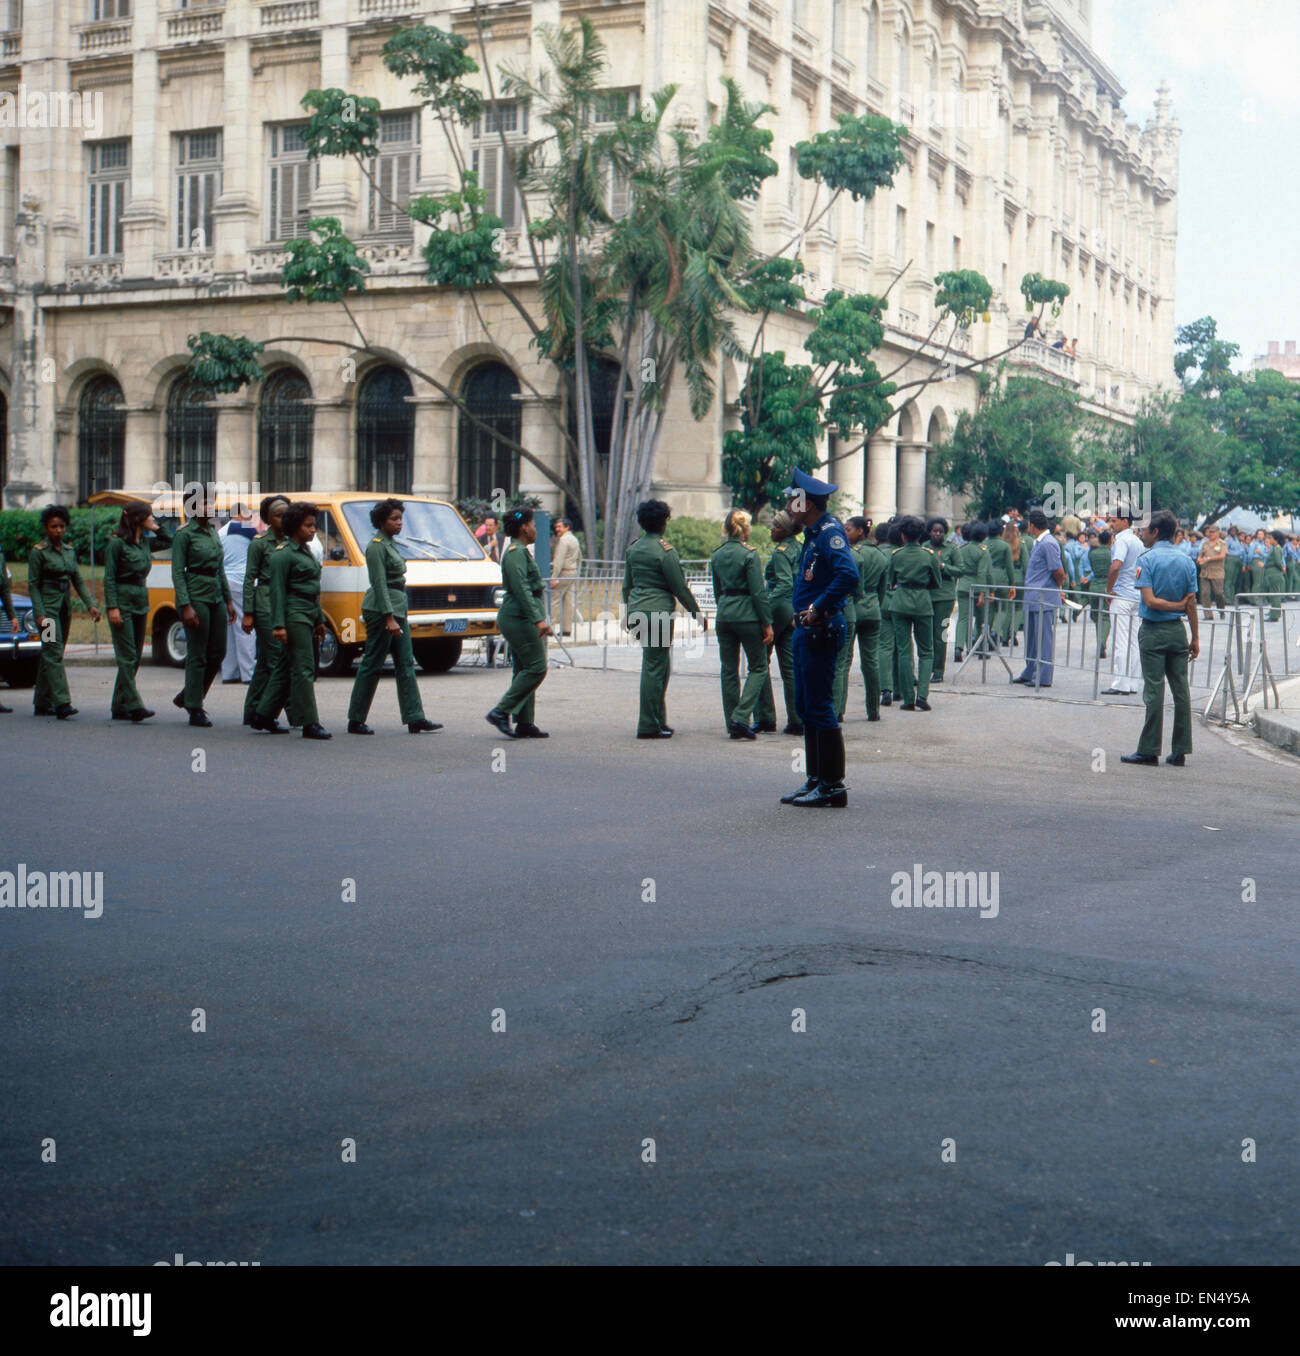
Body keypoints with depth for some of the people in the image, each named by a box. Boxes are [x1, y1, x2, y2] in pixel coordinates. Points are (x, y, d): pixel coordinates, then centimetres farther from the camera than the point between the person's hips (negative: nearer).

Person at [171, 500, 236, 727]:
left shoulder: (213, 532, 14)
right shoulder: (184, 534, -8)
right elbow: (177, 572, -11)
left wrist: (228, 600, 17)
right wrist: (186, 606, -18)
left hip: (216, 596, 8)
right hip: (196, 596, -8)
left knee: (218, 653, 8)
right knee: (198, 655, -4)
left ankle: (187, 697, 24)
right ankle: (195, 710, 3)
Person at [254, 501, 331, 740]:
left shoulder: (307, 551, 18)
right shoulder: (283, 554, -9)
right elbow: (277, 591, -12)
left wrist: (320, 620, 23)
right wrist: (278, 625, -17)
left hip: (309, 615, 9)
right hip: (294, 615, -9)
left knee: (285, 667, 12)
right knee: (303, 669, -9)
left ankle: (264, 717, 19)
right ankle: (309, 723, -9)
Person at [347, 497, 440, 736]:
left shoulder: (391, 544, 16)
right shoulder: (376, 546, -12)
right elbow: (379, 584, -17)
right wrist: (389, 619, -22)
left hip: (398, 608, 10)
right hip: (381, 609, -10)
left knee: (406, 664, 5)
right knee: (372, 665, -4)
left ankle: (415, 718, 3)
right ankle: (356, 721, 3)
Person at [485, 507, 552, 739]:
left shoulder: (521, 551, 19)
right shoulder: (516, 553, -13)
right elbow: (521, 589, -22)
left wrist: (539, 619, 26)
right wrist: (538, 619, -27)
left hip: (518, 619, 11)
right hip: (519, 618, -11)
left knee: (524, 669, 9)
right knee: (536, 668, -11)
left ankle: (524, 724, 9)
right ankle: (501, 712, -12)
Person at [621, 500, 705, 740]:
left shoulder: (633, 547, 10)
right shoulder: (665, 550, -12)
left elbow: (627, 584, 18)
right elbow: (680, 588, -10)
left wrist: (627, 612, 30)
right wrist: (698, 613, 0)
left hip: (636, 612, 8)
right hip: (658, 612, -8)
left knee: (663, 665, 17)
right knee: (654, 668, -4)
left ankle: (659, 720, 21)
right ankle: (649, 726, -2)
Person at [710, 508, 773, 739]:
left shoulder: (717, 555, 8)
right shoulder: (749, 554, -11)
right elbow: (758, 592, -12)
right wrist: (767, 623, -8)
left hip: (723, 616, 6)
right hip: (747, 615, -6)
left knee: (729, 670, 10)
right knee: (758, 667, 5)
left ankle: (732, 724, 13)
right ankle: (741, 717, -9)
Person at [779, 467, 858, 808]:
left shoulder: (830, 532, -15)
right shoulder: (813, 534, 15)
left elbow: (848, 575, -31)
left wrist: (818, 608, -25)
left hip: (821, 632, -10)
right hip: (806, 630, 10)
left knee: (820, 708, -6)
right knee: (808, 708, 14)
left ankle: (833, 786, -1)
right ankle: (816, 780, 21)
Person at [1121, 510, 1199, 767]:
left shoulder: (1147, 560, -9)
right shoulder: (1187, 561, 5)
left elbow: (1150, 601, -18)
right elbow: (1192, 604, 4)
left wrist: (1176, 605, -5)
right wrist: (1195, 638, 8)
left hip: (1153, 631, -5)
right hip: (1178, 630, 5)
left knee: (1154, 690, -3)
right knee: (1181, 690, 6)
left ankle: (1149, 750, 0)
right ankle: (1180, 751, 9)